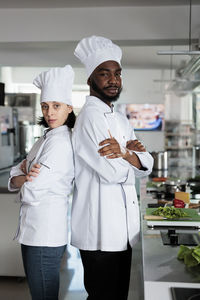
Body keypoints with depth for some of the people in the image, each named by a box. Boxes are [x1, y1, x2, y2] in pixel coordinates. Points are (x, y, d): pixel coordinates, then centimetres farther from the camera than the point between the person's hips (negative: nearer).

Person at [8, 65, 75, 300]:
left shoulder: (60, 142, -18)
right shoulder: (45, 138, 12)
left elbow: (31, 194, -22)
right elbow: (13, 180, 8)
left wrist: (25, 178, -1)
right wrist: (26, 177, -14)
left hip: (45, 235, -9)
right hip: (34, 229, 9)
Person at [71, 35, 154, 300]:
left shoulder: (121, 120, 15)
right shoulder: (91, 116, -14)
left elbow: (146, 166, 8)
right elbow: (113, 173, -23)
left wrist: (125, 154, -12)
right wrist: (130, 152, -4)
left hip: (121, 228, 9)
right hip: (101, 231, -8)